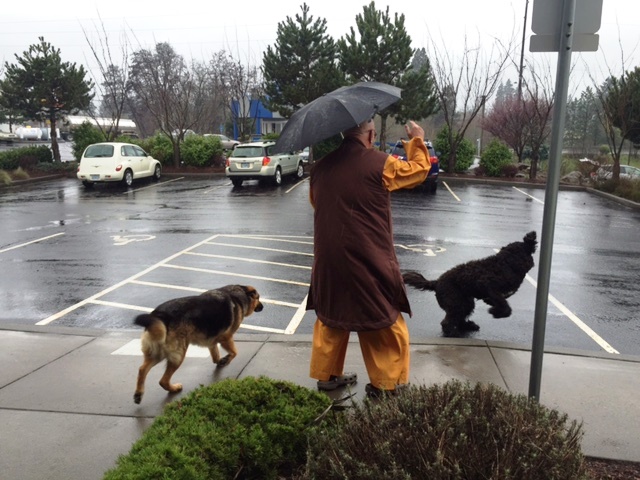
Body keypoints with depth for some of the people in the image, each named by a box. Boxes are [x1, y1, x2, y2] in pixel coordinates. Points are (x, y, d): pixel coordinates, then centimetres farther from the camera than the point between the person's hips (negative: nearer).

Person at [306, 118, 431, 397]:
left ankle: (326, 375, 29)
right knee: (384, 321, 11)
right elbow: (418, 170, 5)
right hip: (368, 261, -5)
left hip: (328, 260, 5)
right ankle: (386, 384, 19)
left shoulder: (320, 167, 3)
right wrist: (417, 141, 22)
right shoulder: (380, 164, -11)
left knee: (331, 315, 20)